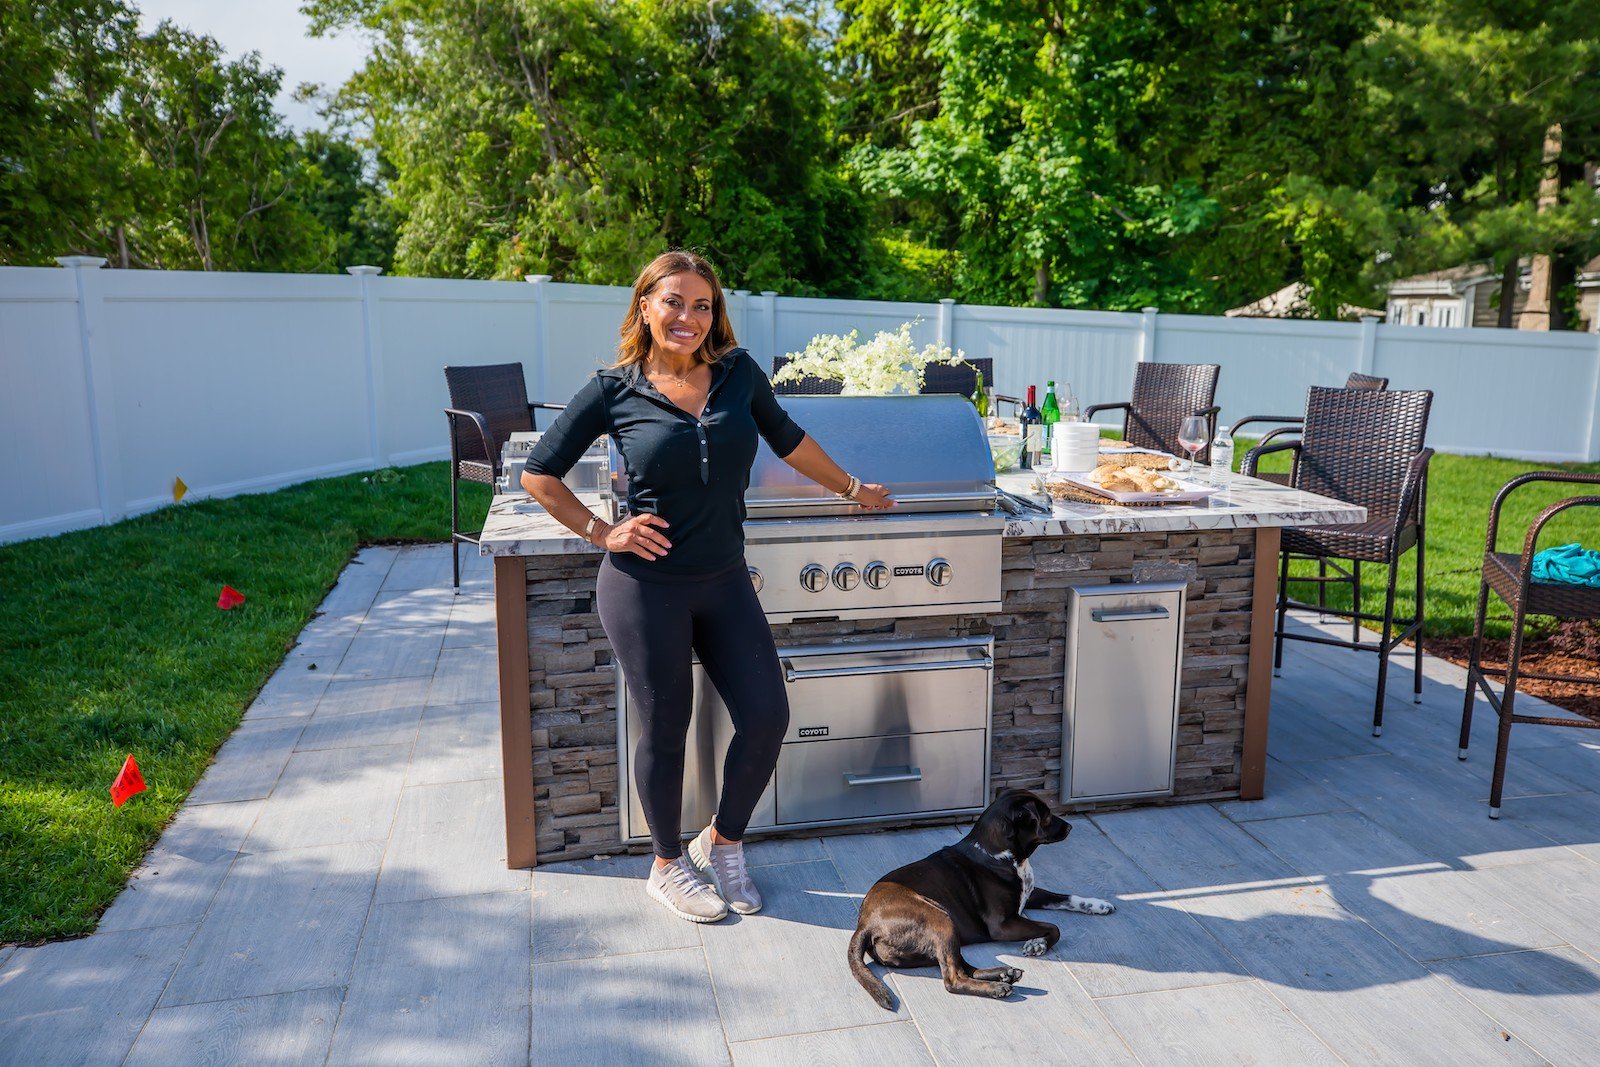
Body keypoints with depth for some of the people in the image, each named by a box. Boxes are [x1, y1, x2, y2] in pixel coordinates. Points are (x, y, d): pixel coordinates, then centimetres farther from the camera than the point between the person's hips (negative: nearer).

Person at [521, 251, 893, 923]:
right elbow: (539, 475, 1)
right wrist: (602, 533, -5)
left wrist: (853, 488, 26)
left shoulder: (737, 373, 1)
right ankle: (667, 866, 31)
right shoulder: (613, 391, -7)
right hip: (646, 586, -4)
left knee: (766, 716, 3)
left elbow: (788, 440, 17)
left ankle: (722, 843, 29)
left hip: (725, 582, 4)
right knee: (664, 732, 7)